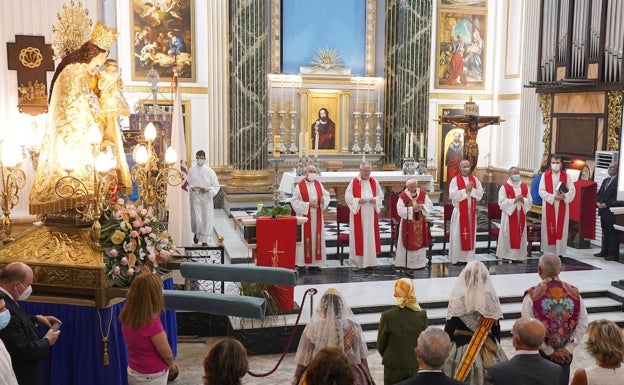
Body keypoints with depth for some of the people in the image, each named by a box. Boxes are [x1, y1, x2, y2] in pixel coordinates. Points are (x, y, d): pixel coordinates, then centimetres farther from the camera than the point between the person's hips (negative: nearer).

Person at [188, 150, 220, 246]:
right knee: (197, 219, -4)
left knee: (207, 219, 0)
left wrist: (207, 190, -19)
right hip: (195, 197, 0)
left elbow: (216, 186, -2)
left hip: (207, 198, 0)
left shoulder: (210, 171, -4)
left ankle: (205, 240, 12)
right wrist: (191, 187, -14)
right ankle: (196, 233, 28)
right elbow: (188, 183, 7)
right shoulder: (191, 170, 1)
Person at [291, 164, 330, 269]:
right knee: (305, 239, -4)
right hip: (304, 217, -5)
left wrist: (323, 200, -10)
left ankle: (315, 262, 15)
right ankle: (302, 263, 2)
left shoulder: (318, 184, 9)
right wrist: (308, 204, -18)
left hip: (317, 217, 5)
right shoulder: (299, 186, -7)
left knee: (317, 238, 7)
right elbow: (294, 201, -10)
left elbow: (326, 195, 12)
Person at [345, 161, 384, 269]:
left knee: (371, 236, 7)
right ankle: (356, 261, 6)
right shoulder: (354, 182, -5)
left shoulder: (374, 182, 7)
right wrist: (358, 200, -20)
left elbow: (380, 195, 12)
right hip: (358, 214, -4)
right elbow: (347, 197, -6)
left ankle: (370, 260, 16)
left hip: (371, 215, 4)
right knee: (358, 237, -1)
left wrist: (375, 200, -9)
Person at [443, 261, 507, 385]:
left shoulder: (458, 299, -14)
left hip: (462, 346, -3)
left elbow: (449, 329, -9)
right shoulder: (491, 298, -6)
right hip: (487, 348, 3)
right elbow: (496, 328, 3)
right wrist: (497, 347, 16)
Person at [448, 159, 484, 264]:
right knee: (458, 234, -1)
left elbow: (480, 194, 2)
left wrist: (472, 190, -14)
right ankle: (457, 257, 5)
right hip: (459, 212, -4)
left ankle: (469, 257, 13)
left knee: (471, 234, 6)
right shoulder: (455, 180, -4)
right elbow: (453, 195, -15)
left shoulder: (475, 180, 8)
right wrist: (465, 190, -18)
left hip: (471, 211, 4)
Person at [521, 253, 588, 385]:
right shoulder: (574, 293, -4)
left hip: (539, 352, -3)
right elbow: (582, 324, -5)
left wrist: (549, 351, -9)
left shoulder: (532, 295, -16)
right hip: (565, 354, 3)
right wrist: (568, 349, -4)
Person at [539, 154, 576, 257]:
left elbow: (572, 190, 0)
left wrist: (564, 196, -19)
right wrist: (554, 197, -16)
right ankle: (549, 251, 7)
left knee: (561, 228, 1)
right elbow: (541, 191, -5)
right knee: (549, 228, 1)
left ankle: (560, 252, 5)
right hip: (549, 206, -1)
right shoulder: (545, 175, 1)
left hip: (562, 207, 1)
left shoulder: (566, 176, 4)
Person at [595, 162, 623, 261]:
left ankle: (613, 254, 1)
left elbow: (617, 197, -17)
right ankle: (604, 251, 20)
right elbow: (599, 194, 20)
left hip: (612, 212, -8)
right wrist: (598, 202, 1)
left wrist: (606, 204, -18)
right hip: (603, 211, 8)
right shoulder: (605, 181, 19)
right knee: (605, 233, 13)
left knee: (613, 233, -3)